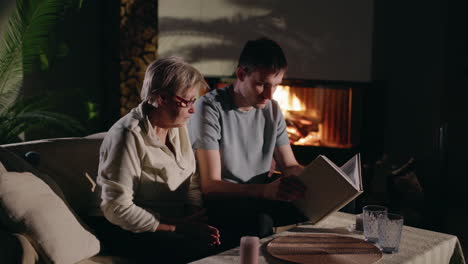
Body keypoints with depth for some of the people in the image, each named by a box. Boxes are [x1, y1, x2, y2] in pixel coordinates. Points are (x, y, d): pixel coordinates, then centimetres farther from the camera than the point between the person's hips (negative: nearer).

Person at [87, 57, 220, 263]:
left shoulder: (178, 127, 5)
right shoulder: (128, 136, -20)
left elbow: (190, 183, 6)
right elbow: (118, 209, -22)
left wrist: (197, 218, -14)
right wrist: (176, 227, -22)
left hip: (176, 221, 7)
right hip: (128, 231, -7)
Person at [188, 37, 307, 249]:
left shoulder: (272, 109, 8)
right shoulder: (210, 108, -14)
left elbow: (290, 166, 12)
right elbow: (210, 185, -21)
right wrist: (266, 191, -38)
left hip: (261, 200, 6)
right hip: (219, 201, -6)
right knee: (259, 220, -36)